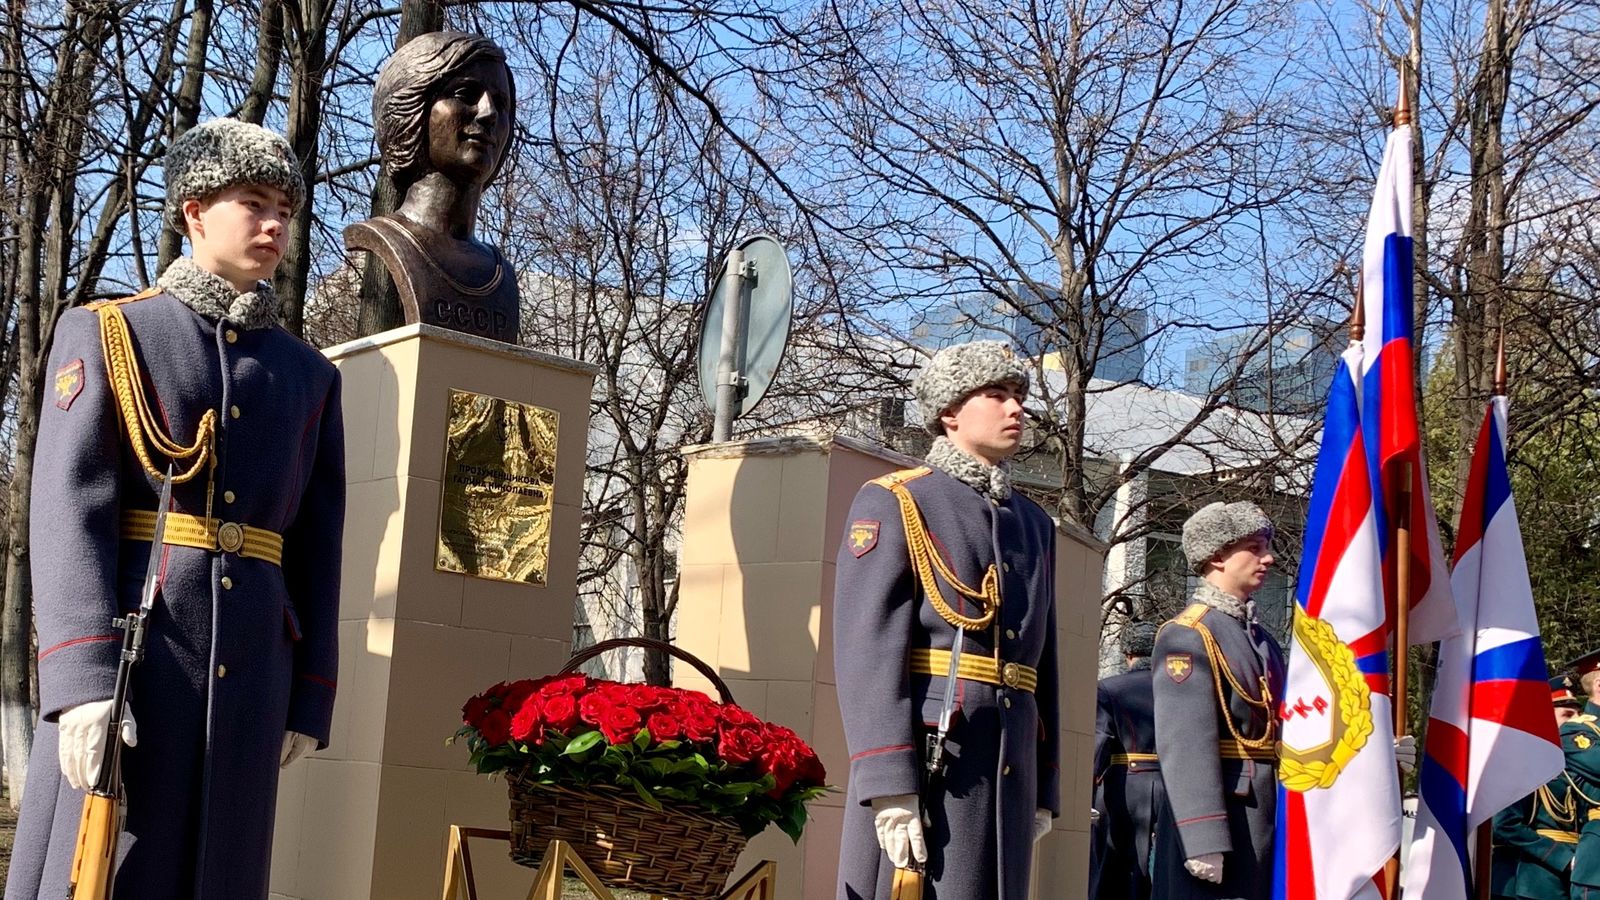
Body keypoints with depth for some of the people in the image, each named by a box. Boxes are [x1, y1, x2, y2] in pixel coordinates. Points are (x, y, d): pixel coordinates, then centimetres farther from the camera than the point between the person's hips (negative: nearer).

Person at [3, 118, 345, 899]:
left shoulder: (308, 375, 16)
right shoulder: (105, 334, 4)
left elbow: (317, 543, 14)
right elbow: (69, 506, -7)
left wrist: (309, 697, 8)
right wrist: (83, 679, -18)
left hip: (249, 667, 4)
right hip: (125, 650, -4)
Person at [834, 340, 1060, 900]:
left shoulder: (1034, 524, 20)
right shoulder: (893, 504, 0)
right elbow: (867, 651, -11)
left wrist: (1044, 787, 15)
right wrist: (892, 785, -19)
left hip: (1008, 769, 6)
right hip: (919, 757, -6)